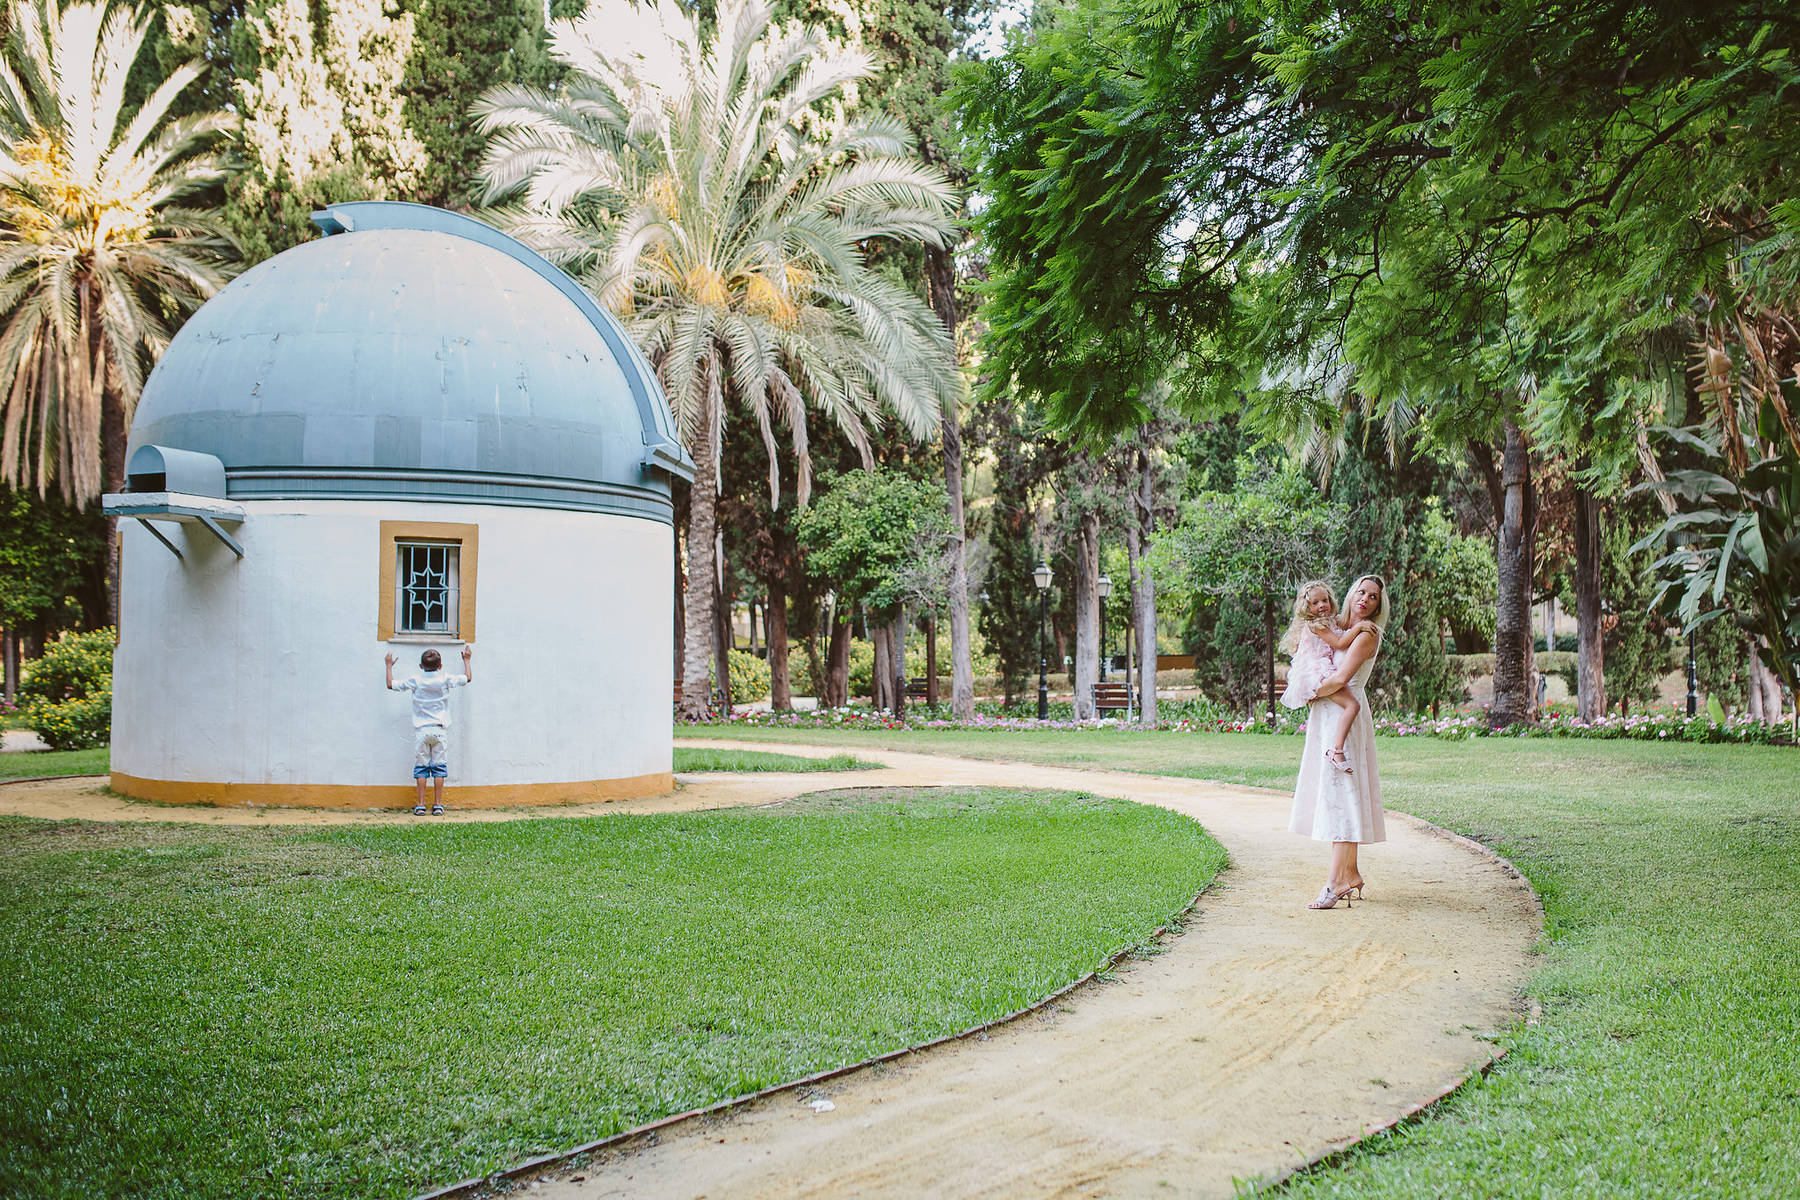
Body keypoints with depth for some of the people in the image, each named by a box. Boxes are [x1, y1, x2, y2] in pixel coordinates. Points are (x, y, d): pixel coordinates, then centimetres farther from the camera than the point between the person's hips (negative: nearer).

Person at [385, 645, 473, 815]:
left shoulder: (415, 681, -3)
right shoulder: (445, 680, -2)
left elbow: (391, 685, 6)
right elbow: (467, 678, 12)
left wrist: (389, 665, 21)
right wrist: (466, 660, 28)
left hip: (421, 730, 0)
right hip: (440, 730, 0)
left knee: (421, 768, 4)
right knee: (439, 767, 4)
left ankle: (420, 805, 1)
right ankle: (438, 805, 2)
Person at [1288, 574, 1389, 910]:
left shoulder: (1366, 635, -10)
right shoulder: (1340, 628, 15)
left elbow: (1340, 679, -20)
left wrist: (1313, 693, -5)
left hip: (1344, 715, -9)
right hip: (1326, 717, 9)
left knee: (1339, 791, -13)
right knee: (1336, 793, 10)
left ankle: (1337, 879, -17)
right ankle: (1350, 872, 16)